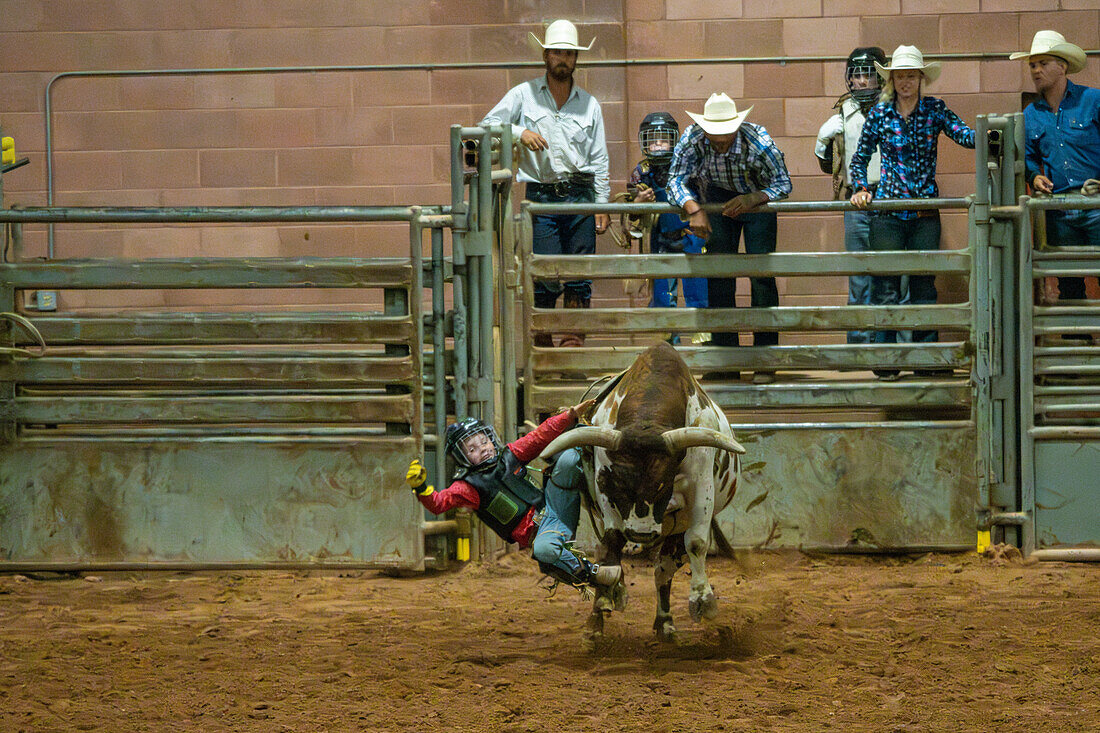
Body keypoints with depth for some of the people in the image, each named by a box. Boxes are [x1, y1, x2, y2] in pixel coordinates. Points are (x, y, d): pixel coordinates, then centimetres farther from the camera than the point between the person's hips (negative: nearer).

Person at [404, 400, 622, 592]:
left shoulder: (510, 455, 12)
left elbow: (541, 436, 16)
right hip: (536, 530, -4)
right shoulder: (470, 486, -3)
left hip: (553, 505, 4)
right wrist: (421, 488, -37)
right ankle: (587, 573, -21)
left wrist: (571, 415, 11)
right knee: (543, 550, -41)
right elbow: (440, 502, -18)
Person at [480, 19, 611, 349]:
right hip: (541, 196, -2)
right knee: (545, 277, -9)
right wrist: (520, 132, -14)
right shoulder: (524, 95, 6)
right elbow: (488, 125, 2)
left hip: (580, 197, 2)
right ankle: (542, 349, -1)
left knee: (580, 279, -2)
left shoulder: (589, 104, 12)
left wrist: (602, 204, 6)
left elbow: (599, 159, 12)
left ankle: (574, 344, 2)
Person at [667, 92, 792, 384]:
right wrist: (693, 209, -42)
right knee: (718, 273, -5)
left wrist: (752, 199, -43)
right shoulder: (692, 139, -25)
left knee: (761, 273, -12)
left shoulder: (758, 140, -31)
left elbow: (783, 184, -26)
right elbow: (676, 181, -23)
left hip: (758, 202, -2)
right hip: (717, 204, 3)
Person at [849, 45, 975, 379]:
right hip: (887, 212, -1)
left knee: (924, 285, 4)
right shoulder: (879, 114, 3)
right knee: (885, 287, -3)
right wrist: (861, 188, -6)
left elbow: (961, 133, -11)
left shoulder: (934, 110, 4)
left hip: (926, 213, 1)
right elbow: (859, 158, 10)